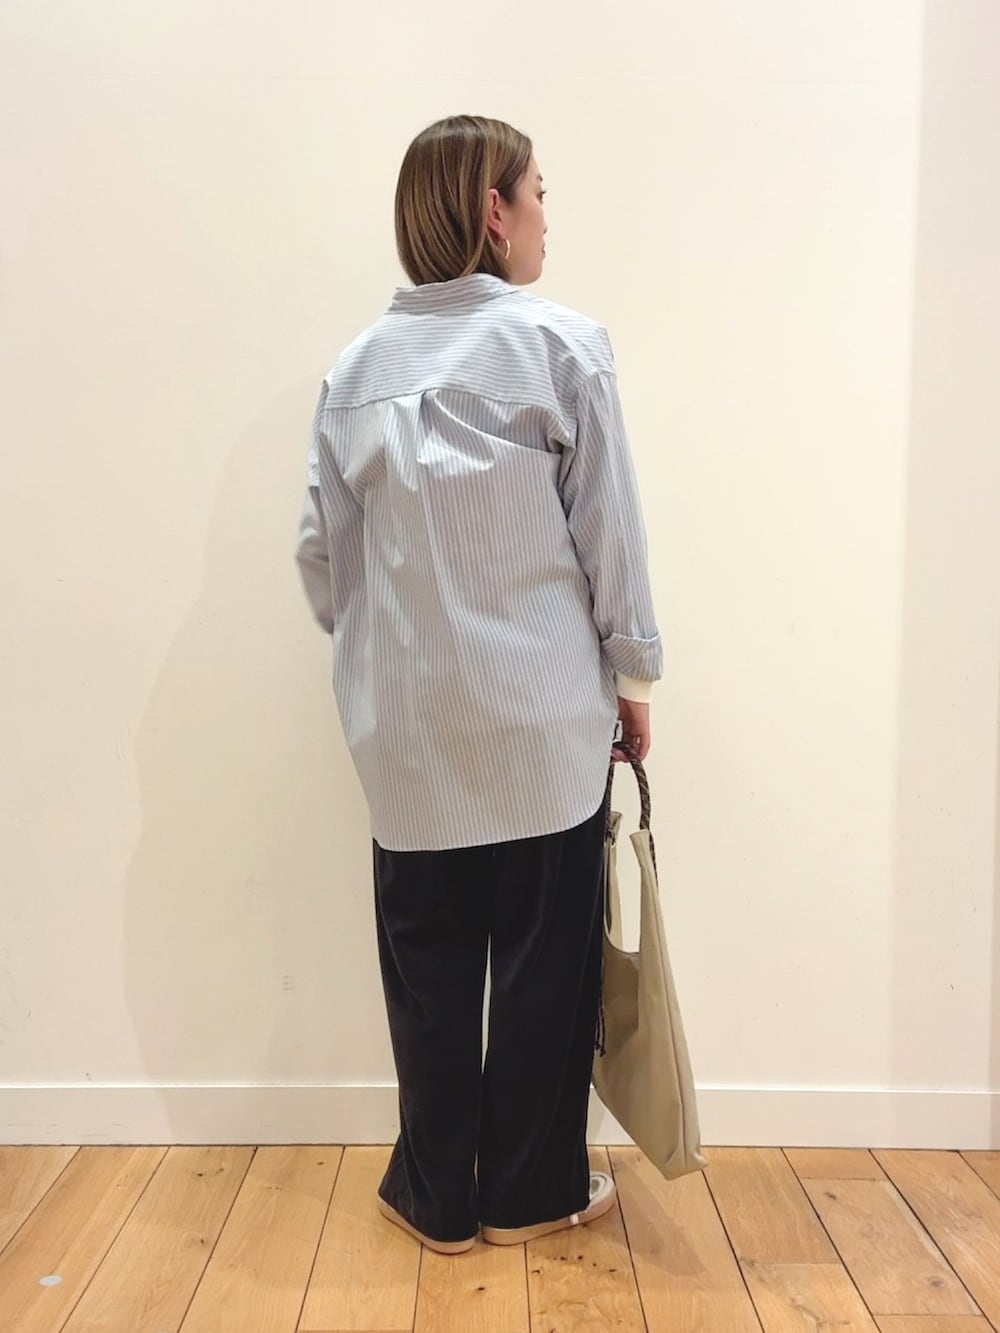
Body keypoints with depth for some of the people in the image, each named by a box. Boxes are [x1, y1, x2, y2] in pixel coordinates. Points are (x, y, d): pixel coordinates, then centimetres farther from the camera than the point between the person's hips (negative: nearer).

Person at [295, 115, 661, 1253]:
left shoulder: (359, 363, 4)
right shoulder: (561, 345, -7)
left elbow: (324, 548, 4)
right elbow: (608, 531, -6)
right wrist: (632, 671, 6)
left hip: (407, 720, 4)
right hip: (541, 713, -3)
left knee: (429, 958, 14)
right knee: (544, 954, 12)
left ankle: (436, 1193, 29)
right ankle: (530, 1190, 29)